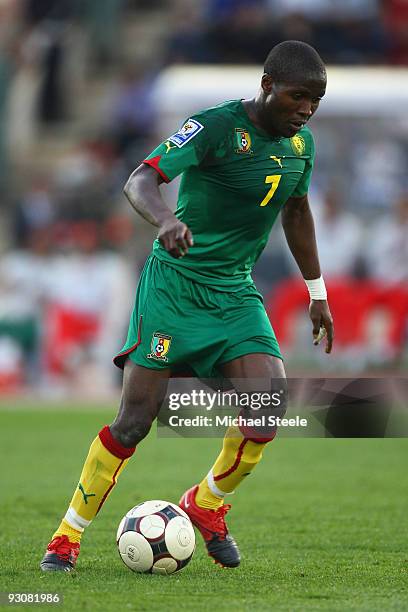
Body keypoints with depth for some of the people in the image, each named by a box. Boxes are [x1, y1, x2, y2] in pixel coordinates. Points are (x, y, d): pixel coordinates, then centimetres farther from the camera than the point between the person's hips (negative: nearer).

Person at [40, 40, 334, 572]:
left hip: (236, 292, 5)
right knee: (136, 419, -9)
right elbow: (140, 180, -26)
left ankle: (207, 505, 10)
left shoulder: (300, 143, 5)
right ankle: (68, 536, 8)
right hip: (175, 283, -5)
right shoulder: (218, 126, -16)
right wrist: (166, 220, -47)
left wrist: (317, 292, 27)